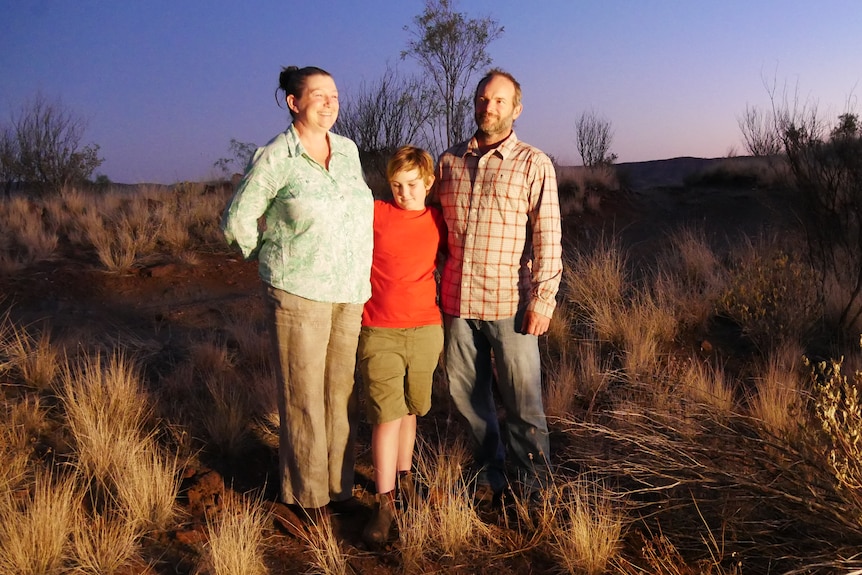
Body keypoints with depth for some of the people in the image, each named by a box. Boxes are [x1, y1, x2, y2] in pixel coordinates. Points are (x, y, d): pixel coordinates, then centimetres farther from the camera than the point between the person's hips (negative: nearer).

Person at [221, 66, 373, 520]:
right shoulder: (274, 159, -9)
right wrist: (275, 262, 7)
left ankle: (340, 482, 27)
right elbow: (237, 222, -2)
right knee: (304, 394, 4)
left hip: (351, 294, 5)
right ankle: (308, 491, 19)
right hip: (299, 295, -5)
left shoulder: (348, 150, 8)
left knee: (343, 390, 11)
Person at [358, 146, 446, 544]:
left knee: (409, 409, 15)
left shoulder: (439, 222, 6)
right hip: (378, 332, -3)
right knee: (386, 415, -6)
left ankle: (404, 474, 35)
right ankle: (385, 503, 0)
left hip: (425, 330, 3)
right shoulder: (374, 213, -3)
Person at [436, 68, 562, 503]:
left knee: (522, 401, 3)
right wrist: (435, 289, 13)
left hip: (509, 302, -4)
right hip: (458, 301, 4)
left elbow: (547, 237, -6)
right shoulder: (449, 161, 11)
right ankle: (490, 476, 30)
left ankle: (534, 485, 21)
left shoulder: (534, 165, -2)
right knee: (466, 393, 12)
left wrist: (543, 299, -12)